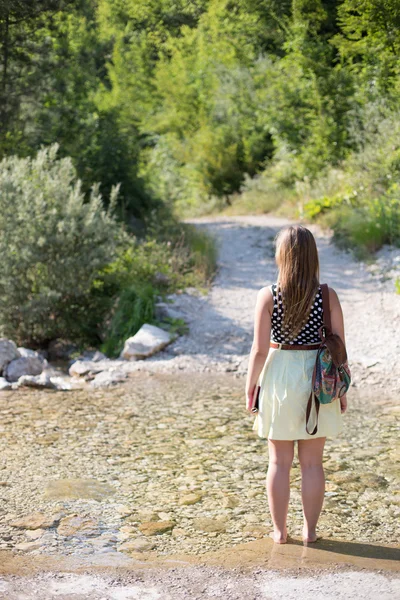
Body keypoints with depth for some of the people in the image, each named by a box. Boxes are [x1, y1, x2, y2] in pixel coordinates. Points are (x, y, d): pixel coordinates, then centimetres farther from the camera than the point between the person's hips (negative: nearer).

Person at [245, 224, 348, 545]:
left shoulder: (268, 295, -10)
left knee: (279, 461, 11)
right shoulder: (328, 296, -7)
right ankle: (310, 530, 19)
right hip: (318, 377, 1)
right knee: (312, 461, 12)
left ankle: (280, 530, 19)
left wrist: (250, 387, 2)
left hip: (279, 377, -1)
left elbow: (260, 349, -10)